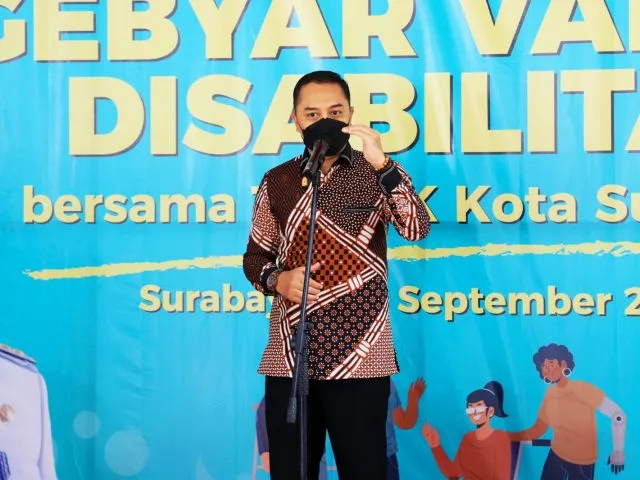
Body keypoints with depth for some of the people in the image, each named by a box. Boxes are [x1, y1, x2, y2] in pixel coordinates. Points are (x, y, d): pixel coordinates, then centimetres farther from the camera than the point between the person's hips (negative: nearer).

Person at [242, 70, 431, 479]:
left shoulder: (377, 173, 2)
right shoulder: (277, 181, 9)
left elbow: (417, 230, -15)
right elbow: (255, 256, 15)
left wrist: (382, 163, -24)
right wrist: (278, 279, -7)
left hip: (359, 357, -2)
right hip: (288, 357, 3)